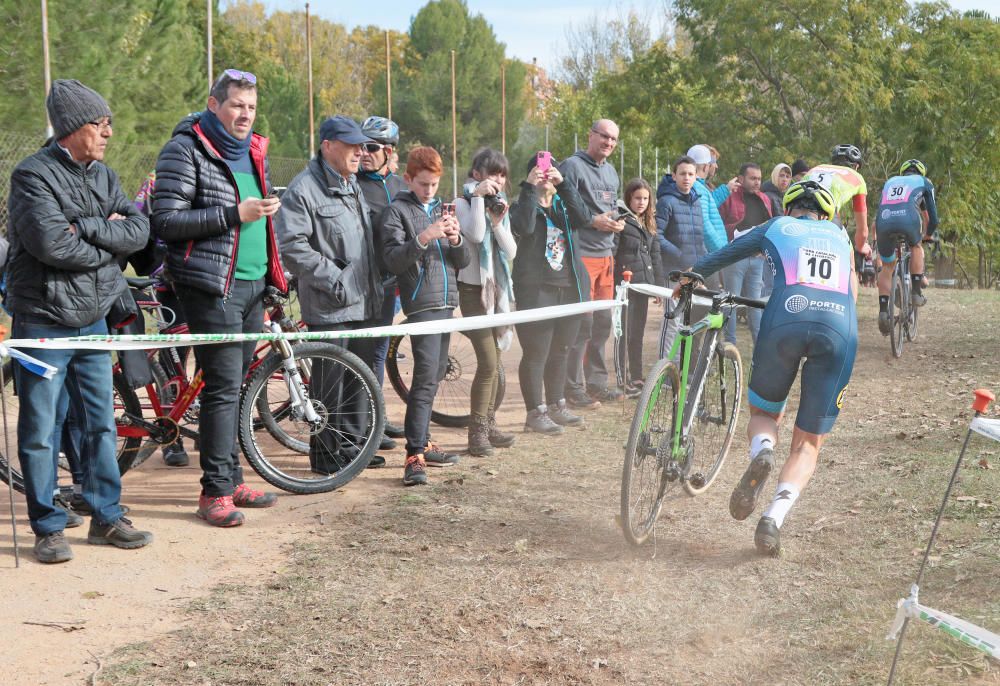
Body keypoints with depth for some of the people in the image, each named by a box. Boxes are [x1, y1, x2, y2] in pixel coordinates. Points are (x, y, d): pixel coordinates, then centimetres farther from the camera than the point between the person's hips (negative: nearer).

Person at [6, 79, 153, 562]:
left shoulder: (102, 176, 9)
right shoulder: (33, 175, -12)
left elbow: (139, 229, -3)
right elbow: (50, 243, -25)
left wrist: (86, 227, -17)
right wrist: (107, 241, -12)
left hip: (93, 321, 7)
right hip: (43, 323, -7)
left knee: (101, 423, 12)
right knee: (41, 431, 2)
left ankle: (106, 517, 23)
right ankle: (48, 529, 11)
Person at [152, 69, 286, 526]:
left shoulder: (252, 152, 17)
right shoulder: (185, 150, -8)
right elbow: (166, 222, -15)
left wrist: (273, 253, 21)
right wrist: (234, 215, -20)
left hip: (252, 285, 7)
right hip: (212, 286, -7)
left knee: (235, 385, 11)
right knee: (223, 386, -10)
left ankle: (231, 480, 19)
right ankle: (215, 492, -4)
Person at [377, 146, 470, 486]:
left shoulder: (441, 210, 18)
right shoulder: (396, 211, -2)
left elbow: (462, 260, 14)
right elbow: (393, 260, -13)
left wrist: (455, 239, -8)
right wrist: (424, 238, -26)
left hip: (446, 302, 7)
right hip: (421, 302, -7)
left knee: (434, 375, 12)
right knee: (425, 377, -16)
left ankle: (422, 442, 21)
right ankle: (414, 456, -19)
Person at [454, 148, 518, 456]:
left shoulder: (500, 207, 13)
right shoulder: (463, 203, -5)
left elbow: (511, 251, 3)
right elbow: (475, 234, -25)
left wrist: (497, 221, -11)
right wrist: (479, 197, -21)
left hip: (498, 288, 7)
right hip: (473, 289, -7)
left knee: (494, 362, 11)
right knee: (488, 362, -14)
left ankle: (489, 424, 20)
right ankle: (477, 431, -9)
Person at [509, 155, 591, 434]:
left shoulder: (564, 205, 12)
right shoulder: (523, 205, 1)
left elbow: (584, 217, -9)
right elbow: (523, 227, -21)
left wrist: (563, 185, -16)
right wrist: (530, 188, -21)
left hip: (570, 288, 5)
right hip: (536, 290, -5)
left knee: (560, 352, 14)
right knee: (536, 354, -6)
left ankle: (556, 406, 26)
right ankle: (535, 413, 1)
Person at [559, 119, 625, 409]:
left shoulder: (611, 173, 20)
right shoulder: (572, 166, -7)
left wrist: (616, 221, 8)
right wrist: (594, 221, -18)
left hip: (605, 255, 8)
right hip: (581, 255, -8)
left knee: (602, 322, 11)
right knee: (582, 323, -9)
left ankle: (596, 382, 21)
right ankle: (574, 388, -3)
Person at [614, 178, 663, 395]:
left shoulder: (649, 223, 17)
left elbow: (655, 254, 20)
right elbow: (611, 251, -12)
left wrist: (658, 284, 15)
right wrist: (610, 282, -17)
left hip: (643, 284, 7)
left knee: (638, 333, 11)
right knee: (626, 333, -5)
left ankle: (637, 378, 17)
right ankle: (624, 380, -2)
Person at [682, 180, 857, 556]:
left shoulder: (777, 227, 26)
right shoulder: (839, 236, 32)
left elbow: (722, 256, 35)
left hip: (785, 322, -1)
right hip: (840, 330, 1)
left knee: (763, 412, 24)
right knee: (808, 443, 12)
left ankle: (761, 452, -12)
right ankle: (774, 517, -13)